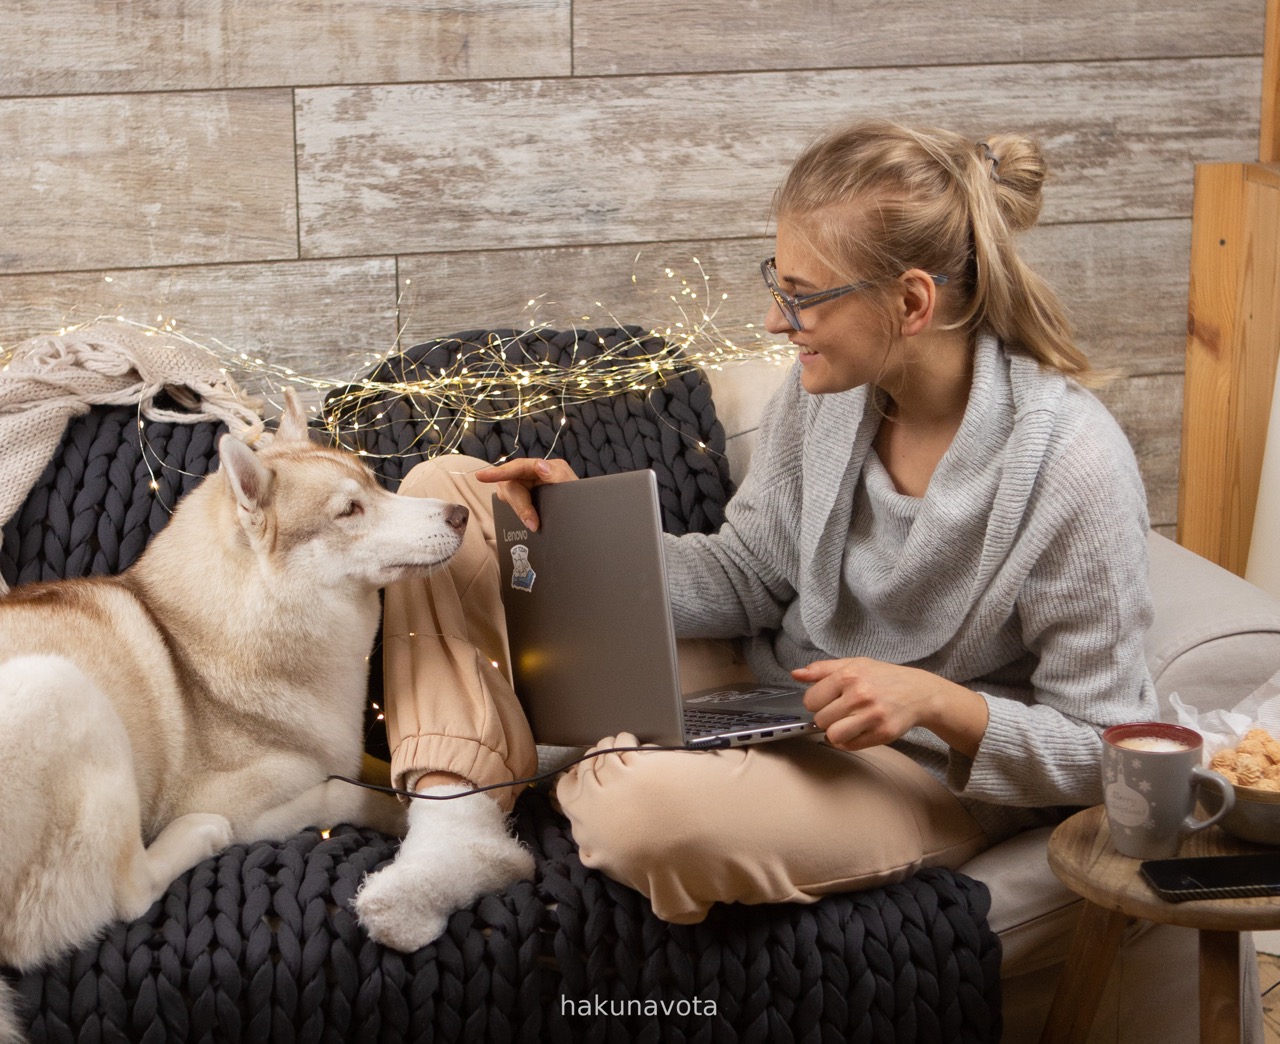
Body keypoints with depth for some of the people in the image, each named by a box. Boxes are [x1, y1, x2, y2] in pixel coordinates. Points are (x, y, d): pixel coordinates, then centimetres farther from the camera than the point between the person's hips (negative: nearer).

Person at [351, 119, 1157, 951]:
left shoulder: (1072, 463, -25)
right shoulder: (829, 384, -6)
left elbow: (1106, 750, -17)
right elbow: (749, 576, 5)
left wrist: (937, 702, -33)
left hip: (923, 774, -7)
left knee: (653, 799, -43)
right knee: (443, 491, 2)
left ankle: (582, 772, -2)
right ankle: (458, 829, -13)